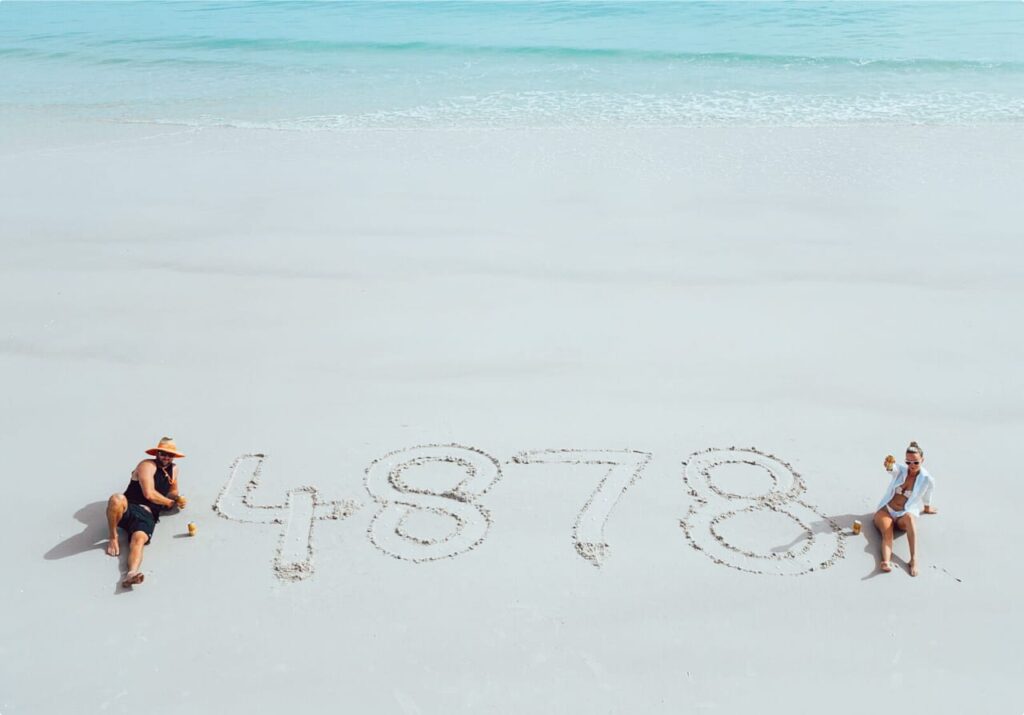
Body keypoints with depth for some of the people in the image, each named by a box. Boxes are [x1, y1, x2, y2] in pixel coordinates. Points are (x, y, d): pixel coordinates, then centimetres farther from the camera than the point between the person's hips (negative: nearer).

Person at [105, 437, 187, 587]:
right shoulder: (147, 465, 0)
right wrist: (169, 502, 3)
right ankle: (113, 538, -15)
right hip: (129, 508, -3)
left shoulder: (173, 469, 22)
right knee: (117, 499, -39)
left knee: (139, 539, -31)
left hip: (147, 516, 4)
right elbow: (149, 494, -12)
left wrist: (178, 498, 13)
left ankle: (131, 573, -59)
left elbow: (172, 491, 37)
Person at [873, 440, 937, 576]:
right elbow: (891, 468, -20)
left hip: (904, 516, -1)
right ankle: (886, 562, -59)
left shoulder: (927, 480, 1)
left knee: (910, 517, -39)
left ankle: (914, 559, -48)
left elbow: (926, 500, 18)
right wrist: (889, 464, -42)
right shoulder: (901, 470, 5)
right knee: (887, 533, -32)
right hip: (886, 510, 1)